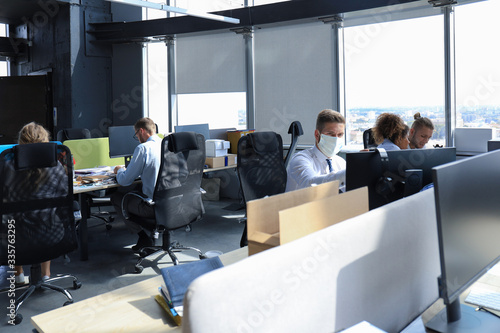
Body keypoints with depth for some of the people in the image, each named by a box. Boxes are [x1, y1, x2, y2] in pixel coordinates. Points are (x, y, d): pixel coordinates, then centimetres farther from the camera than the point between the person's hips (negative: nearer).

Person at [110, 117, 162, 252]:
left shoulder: (143, 148, -13)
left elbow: (124, 180, -9)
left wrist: (119, 170, 14)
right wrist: (126, 170, 29)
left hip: (154, 206, -7)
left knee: (115, 197, 14)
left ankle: (143, 237, 12)